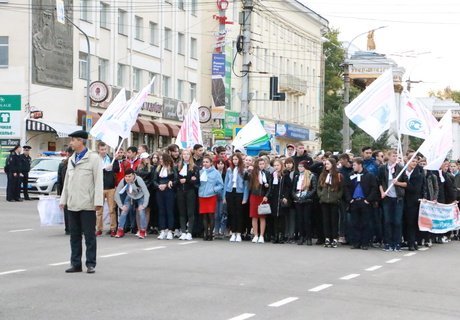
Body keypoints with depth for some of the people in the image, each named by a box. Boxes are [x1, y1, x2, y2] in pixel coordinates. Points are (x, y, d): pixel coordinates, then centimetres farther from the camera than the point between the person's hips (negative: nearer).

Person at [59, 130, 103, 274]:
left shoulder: (93, 158, -4)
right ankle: (75, 263, 15)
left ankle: (91, 264, 7)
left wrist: (98, 201, -15)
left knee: (89, 235, 0)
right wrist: (63, 199, 14)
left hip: (87, 204, -6)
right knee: (75, 235, 9)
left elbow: (98, 180, -8)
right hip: (73, 203, 6)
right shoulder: (71, 159, 16)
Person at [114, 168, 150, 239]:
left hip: (140, 197, -3)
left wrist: (144, 205, -30)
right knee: (124, 211, -10)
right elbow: (117, 194, -15)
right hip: (130, 197, 3)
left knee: (141, 212, -19)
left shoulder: (139, 180, -35)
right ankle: (120, 231, 0)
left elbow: (146, 193, -29)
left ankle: (142, 232, -6)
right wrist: (121, 206, -16)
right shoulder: (123, 181, -27)